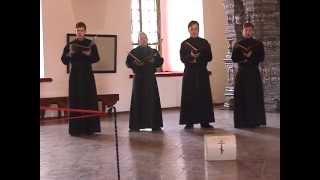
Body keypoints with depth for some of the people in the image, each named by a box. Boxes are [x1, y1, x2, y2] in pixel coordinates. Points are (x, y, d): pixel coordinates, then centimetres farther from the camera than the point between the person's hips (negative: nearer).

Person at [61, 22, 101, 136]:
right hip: (75, 75, 0)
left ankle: (89, 127, 3)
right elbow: (64, 60, 0)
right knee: (75, 101, -3)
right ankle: (75, 128, 0)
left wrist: (89, 54, -21)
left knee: (89, 100, -2)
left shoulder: (91, 44, 3)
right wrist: (70, 53, -19)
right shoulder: (70, 45, 4)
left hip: (87, 75, 0)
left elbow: (97, 58, -2)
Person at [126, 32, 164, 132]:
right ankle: (135, 125, 1)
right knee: (138, 101, -4)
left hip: (151, 79, 2)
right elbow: (128, 63, -2)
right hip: (139, 79, -2)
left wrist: (153, 61, -12)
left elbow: (160, 61, 7)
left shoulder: (153, 51, 11)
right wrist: (134, 63, -20)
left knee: (153, 100, 2)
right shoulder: (134, 52, 4)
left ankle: (155, 124, 9)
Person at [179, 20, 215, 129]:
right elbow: (182, 58, -4)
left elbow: (209, 57, 3)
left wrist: (198, 58, -13)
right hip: (189, 73, -1)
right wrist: (191, 56, -23)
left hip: (202, 72, 1)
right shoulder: (184, 44, 5)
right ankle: (189, 122, 0)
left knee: (204, 96, -1)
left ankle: (205, 121, 5)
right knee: (189, 97, -4)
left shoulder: (204, 42, 9)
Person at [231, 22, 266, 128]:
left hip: (254, 73, 0)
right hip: (241, 74, 1)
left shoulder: (258, 44, 6)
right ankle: (242, 121, 0)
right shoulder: (237, 45, 8)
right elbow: (234, 59, -2)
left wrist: (249, 57, -12)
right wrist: (245, 56, -12)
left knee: (255, 96, -3)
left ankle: (254, 121, 3)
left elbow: (261, 58, -3)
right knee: (241, 97, -3)